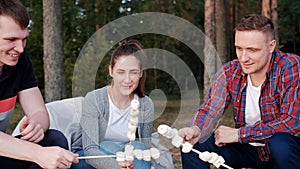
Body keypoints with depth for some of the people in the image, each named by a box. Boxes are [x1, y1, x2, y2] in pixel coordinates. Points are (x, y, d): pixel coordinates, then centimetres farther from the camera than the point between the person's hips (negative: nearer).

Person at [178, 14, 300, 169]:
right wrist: (195, 130, -32)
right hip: (248, 147, 4)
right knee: (192, 143, -13)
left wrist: (238, 133, -24)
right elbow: (210, 109, -7)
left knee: (281, 142, -37)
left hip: (286, 149, -3)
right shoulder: (230, 72, -5)